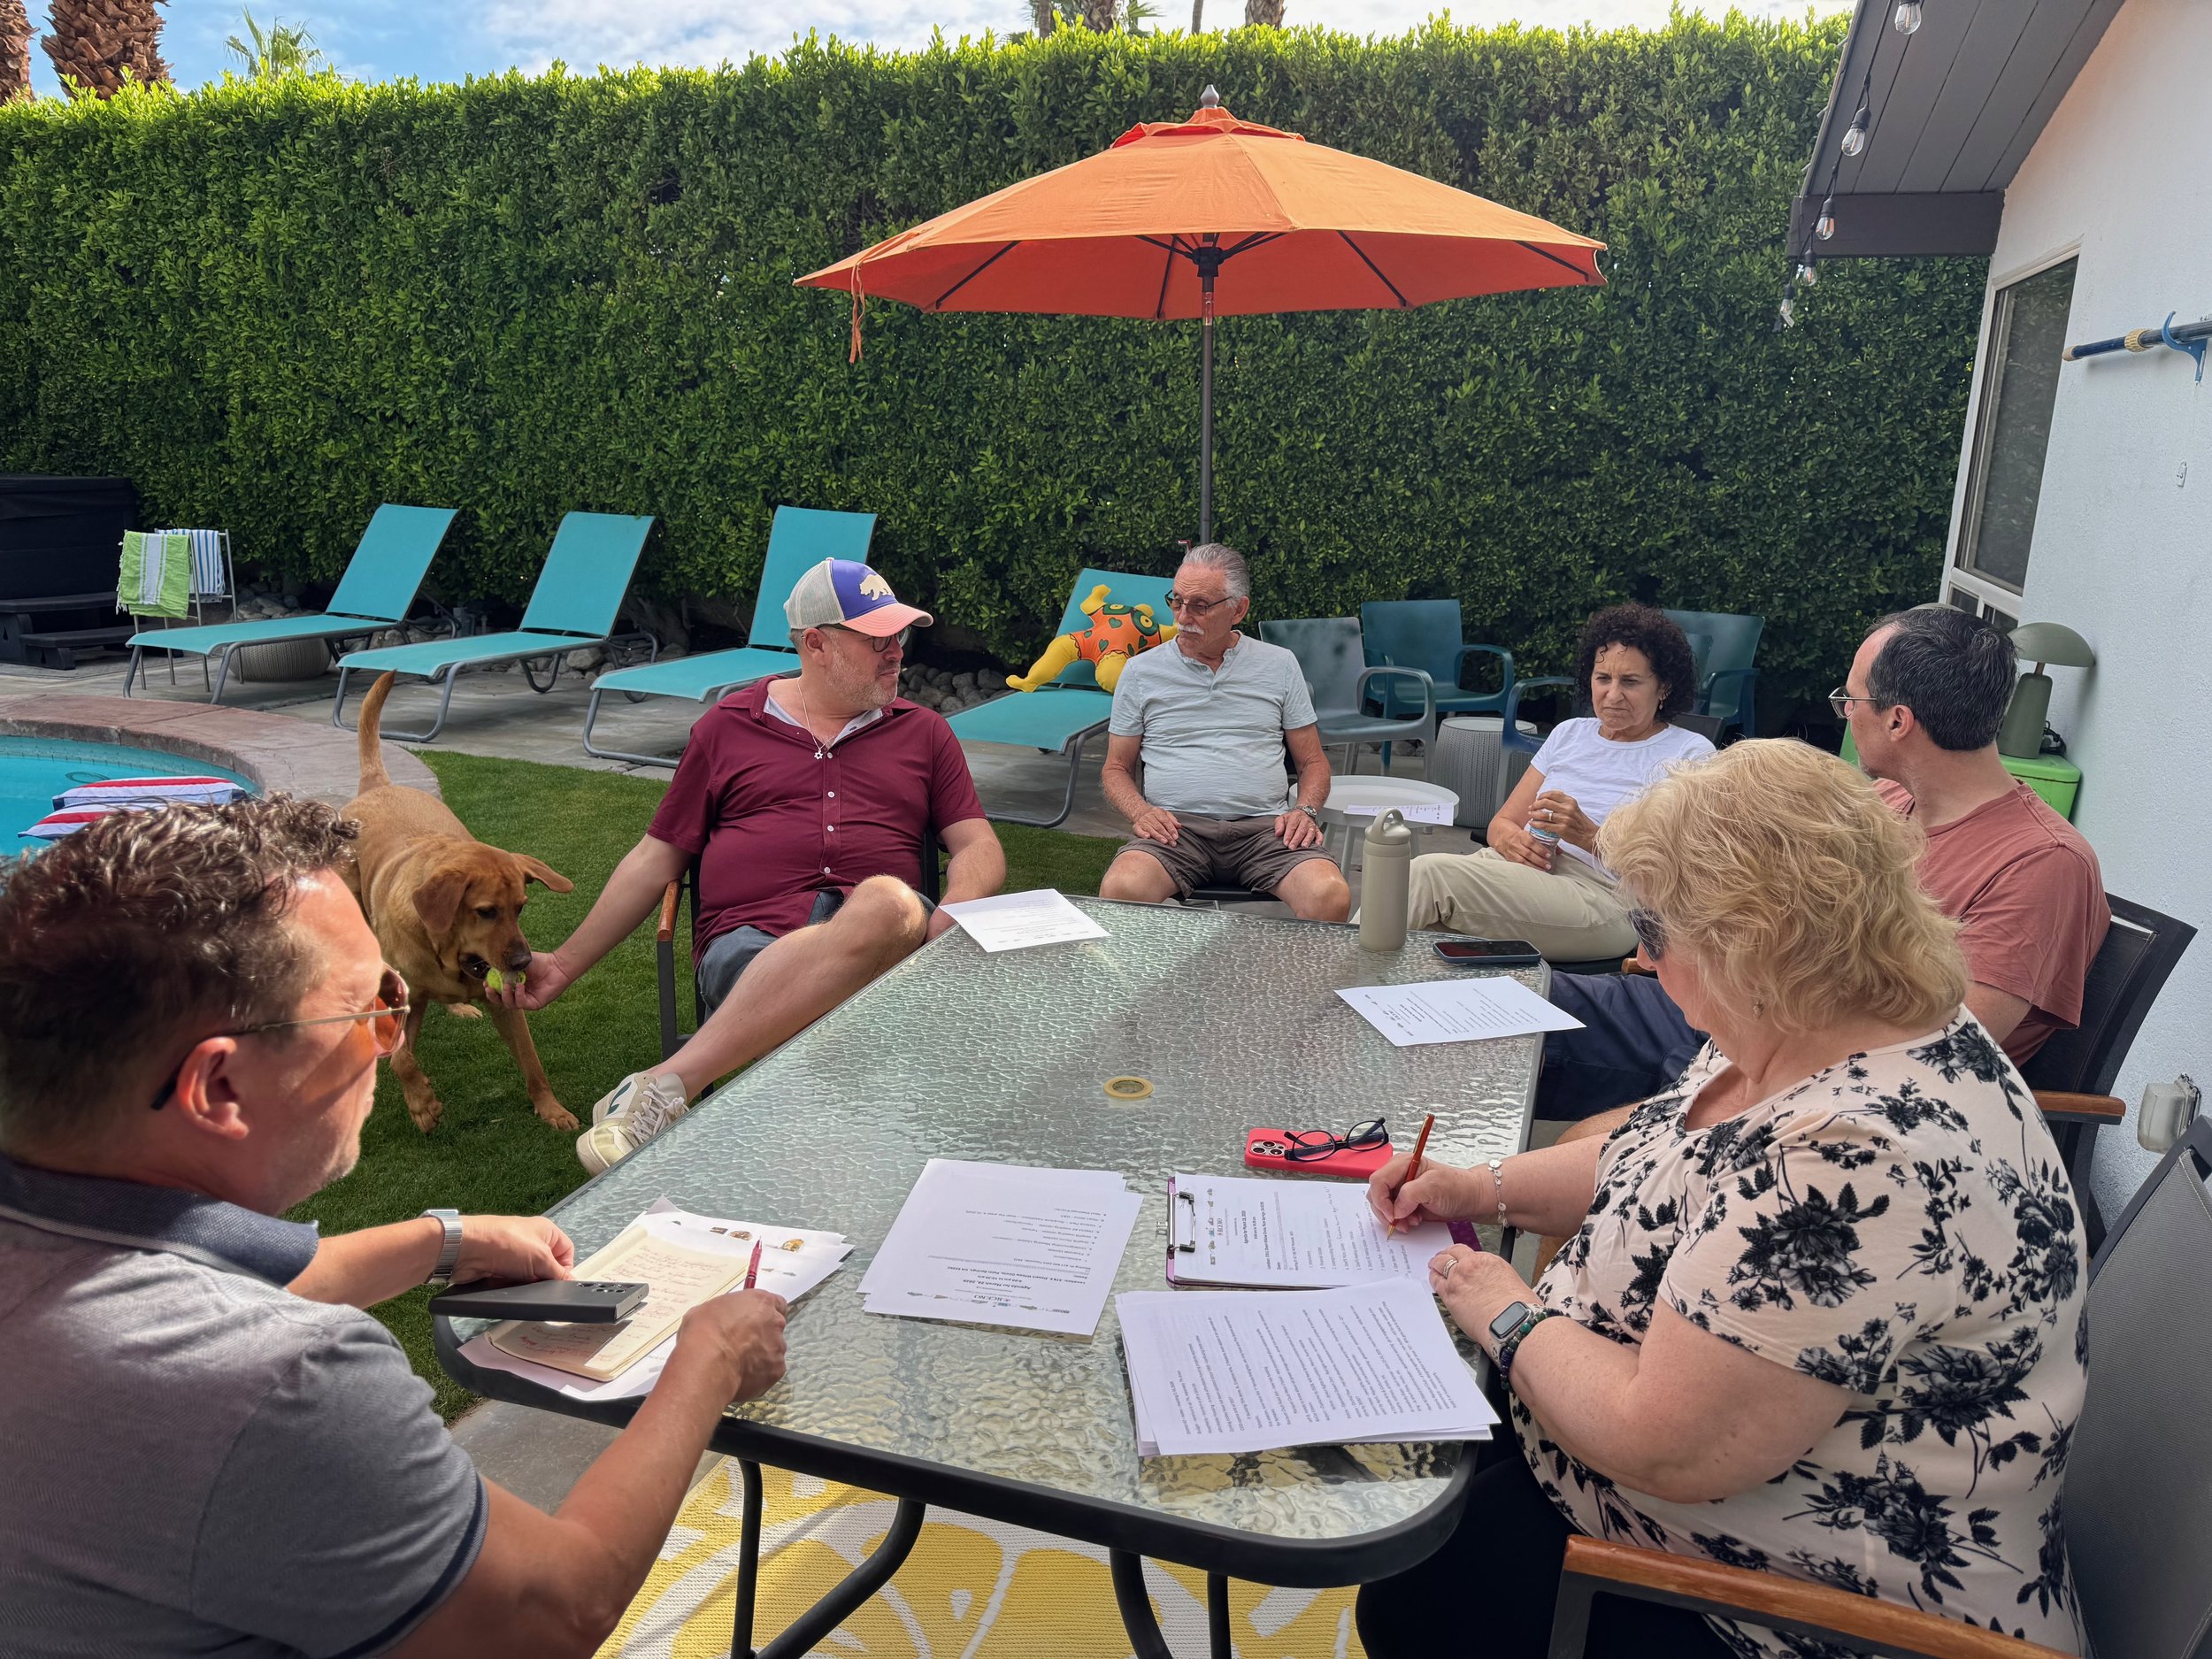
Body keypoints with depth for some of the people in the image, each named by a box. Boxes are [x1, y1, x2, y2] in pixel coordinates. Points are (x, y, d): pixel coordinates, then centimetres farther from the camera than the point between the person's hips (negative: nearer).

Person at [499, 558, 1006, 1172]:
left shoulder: (923, 732, 22)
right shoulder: (727, 728, 19)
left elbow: (979, 847, 16)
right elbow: (657, 857, 21)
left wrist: (956, 915, -8)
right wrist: (565, 963, 18)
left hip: (879, 940, 2)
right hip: (748, 942, -2)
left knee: (890, 904, -39)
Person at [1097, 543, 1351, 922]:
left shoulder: (1279, 666, 15)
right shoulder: (1141, 671, 14)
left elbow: (1312, 761, 19)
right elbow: (1117, 768, 16)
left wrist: (1305, 810, -3)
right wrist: (1140, 812, -5)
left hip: (1265, 826, 1)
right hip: (1175, 826, 0)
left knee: (1331, 897, -30)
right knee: (1120, 891, -33)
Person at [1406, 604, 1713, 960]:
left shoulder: (1690, 754, 7)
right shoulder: (1569, 733, 25)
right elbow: (1501, 822, 22)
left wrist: (1588, 836, -17)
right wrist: (1512, 840, -4)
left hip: (1603, 893, -5)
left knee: (1434, 873, -30)